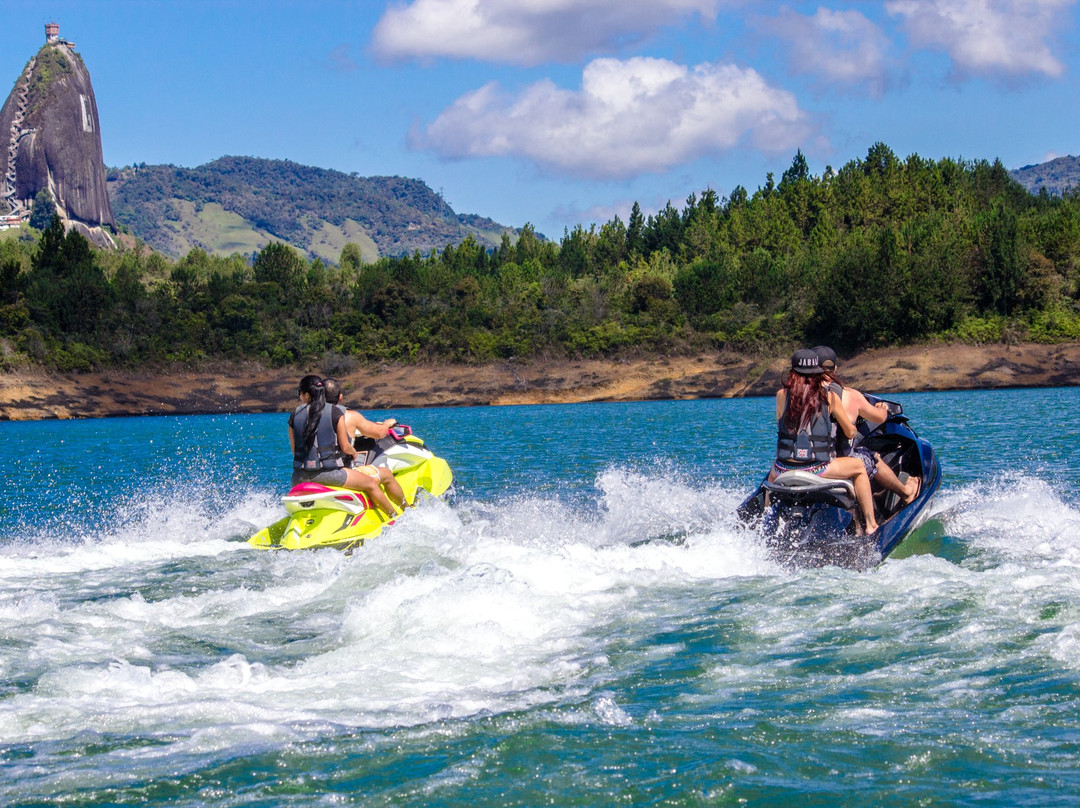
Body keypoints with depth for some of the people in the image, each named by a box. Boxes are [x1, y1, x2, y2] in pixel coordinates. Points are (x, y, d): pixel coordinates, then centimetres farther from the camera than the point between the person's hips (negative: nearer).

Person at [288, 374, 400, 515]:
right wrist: (354, 452, 19)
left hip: (300, 476, 3)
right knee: (371, 483, 10)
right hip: (328, 474, -3)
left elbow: (294, 449, 8)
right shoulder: (335, 412, -6)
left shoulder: (295, 415, 3)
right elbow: (345, 447, -4)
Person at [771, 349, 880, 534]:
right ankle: (870, 524, 17)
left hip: (785, 469, 2)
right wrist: (851, 422, 33)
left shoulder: (782, 394, 3)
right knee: (858, 466, 22)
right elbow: (850, 433, 9)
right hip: (817, 469, -2)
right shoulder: (830, 396, 1)